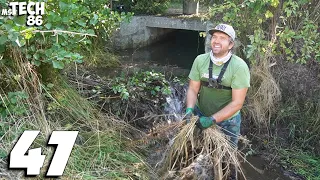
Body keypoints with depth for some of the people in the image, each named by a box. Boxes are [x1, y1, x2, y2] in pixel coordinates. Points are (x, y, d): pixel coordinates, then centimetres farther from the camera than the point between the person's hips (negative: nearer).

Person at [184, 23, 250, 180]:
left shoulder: (239, 67, -21)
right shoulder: (200, 60, -11)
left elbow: (237, 103, -21)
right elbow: (193, 89, -5)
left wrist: (212, 120, -27)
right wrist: (190, 109, -23)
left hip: (227, 120, -3)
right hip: (201, 115, 3)